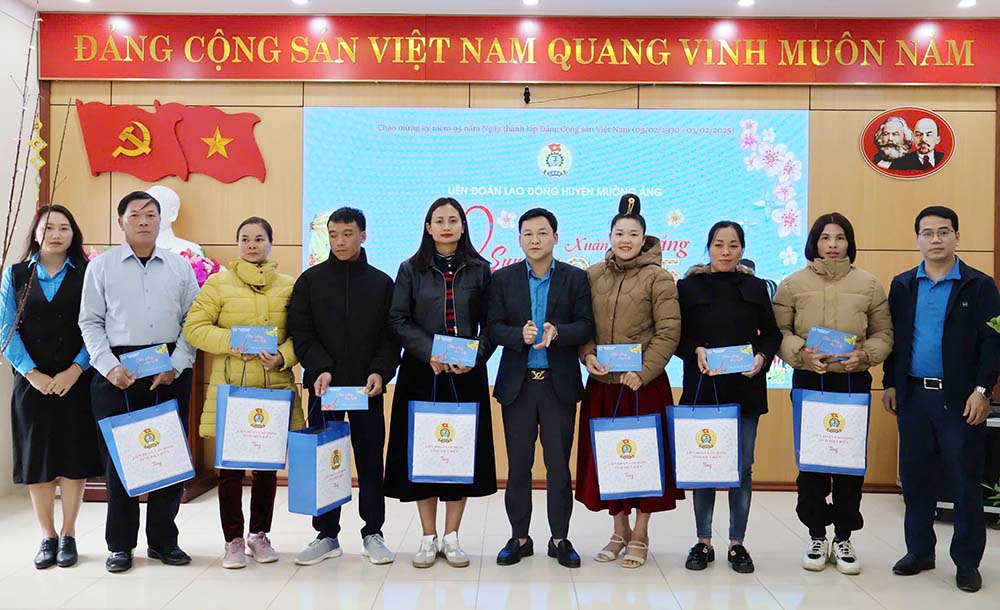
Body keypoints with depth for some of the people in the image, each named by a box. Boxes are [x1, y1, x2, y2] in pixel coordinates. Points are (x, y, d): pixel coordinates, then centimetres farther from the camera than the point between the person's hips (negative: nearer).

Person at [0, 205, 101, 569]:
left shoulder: (87, 275, 2)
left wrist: (75, 370, -13)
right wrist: (32, 373, -9)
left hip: (76, 382, -1)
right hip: (32, 382, 1)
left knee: (74, 457, 3)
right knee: (36, 459, 6)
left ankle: (68, 536, 16)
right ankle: (47, 537, 18)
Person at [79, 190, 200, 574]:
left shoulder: (180, 267, 9)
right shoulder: (101, 266, 7)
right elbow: (91, 323, 4)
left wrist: (176, 366, -6)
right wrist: (109, 367, -9)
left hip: (170, 372, 1)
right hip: (117, 372, -1)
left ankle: (163, 540, 17)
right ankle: (120, 544, 15)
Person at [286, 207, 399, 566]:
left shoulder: (382, 283, 6)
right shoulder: (311, 280, 5)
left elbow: (391, 336, 3)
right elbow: (300, 332, -1)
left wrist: (380, 371, -12)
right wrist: (319, 368, -15)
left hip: (368, 387, 0)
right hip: (323, 385, 0)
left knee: (371, 460, 6)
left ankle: (372, 533, 17)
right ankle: (327, 535, 17)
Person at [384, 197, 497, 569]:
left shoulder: (479, 270, 6)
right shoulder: (411, 270, 5)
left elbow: (490, 324, 3)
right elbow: (398, 320, -1)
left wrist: (474, 357, -14)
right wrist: (430, 353, -14)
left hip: (466, 374, 0)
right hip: (421, 374, 0)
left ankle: (451, 536, 17)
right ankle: (428, 538, 15)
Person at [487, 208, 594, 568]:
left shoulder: (576, 278, 3)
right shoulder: (503, 279, 5)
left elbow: (586, 326, -4)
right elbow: (493, 327, -1)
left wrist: (556, 332, -22)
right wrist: (519, 334, -20)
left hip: (559, 383, -1)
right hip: (517, 383, 1)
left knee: (559, 464, 5)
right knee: (518, 465, 7)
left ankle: (559, 539, 18)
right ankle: (519, 538, 20)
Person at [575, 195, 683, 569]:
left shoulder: (658, 278, -3)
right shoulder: (592, 276, 8)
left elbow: (669, 333, -7)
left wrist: (643, 372, -15)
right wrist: (588, 356, -8)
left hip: (645, 384, -3)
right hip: (602, 383, 4)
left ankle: (640, 535, 21)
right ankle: (619, 531, 26)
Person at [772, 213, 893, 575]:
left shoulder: (869, 284, 5)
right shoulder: (793, 284, 3)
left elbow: (884, 334, 7)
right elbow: (778, 331, 2)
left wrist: (865, 355, -11)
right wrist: (800, 352, -14)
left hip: (854, 382, 1)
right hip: (808, 381, -1)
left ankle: (843, 539, 19)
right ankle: (816, 537, 19)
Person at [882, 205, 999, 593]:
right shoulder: (902, 285, 8)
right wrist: (890, 384, 6)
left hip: (960, 398, -3)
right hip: (913, 395, 3)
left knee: (965, 481, 3)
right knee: (914, 476, 9)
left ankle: (967, 561, 16)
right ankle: (919, 551, 23)